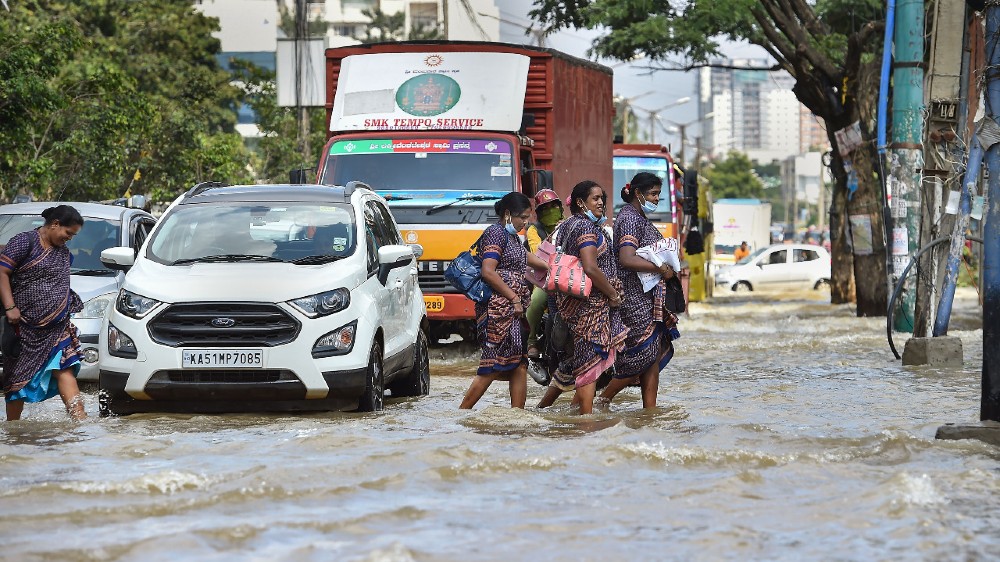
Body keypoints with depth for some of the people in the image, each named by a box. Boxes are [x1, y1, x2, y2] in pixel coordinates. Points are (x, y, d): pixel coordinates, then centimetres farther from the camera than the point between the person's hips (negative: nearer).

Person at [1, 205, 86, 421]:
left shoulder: (64, 252, 16)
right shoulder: (25, 242, -6)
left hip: (58, 328, 5)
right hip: (25, 327, -5)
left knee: (64, 369, -10)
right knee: (18, 377, 3)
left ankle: (79, 418, -21)